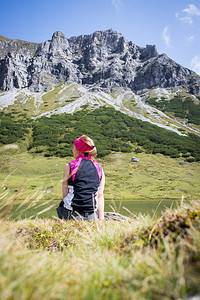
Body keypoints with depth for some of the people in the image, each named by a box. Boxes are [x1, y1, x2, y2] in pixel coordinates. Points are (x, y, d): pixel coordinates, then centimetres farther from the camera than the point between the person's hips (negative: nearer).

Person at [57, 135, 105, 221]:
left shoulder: (69, 166, -2)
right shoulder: (99, 168, 6)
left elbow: (65, 194, -1)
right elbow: (100, 195, 4)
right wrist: (101, 220, 6)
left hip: (73, 214, -3)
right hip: (92, 216, 3)